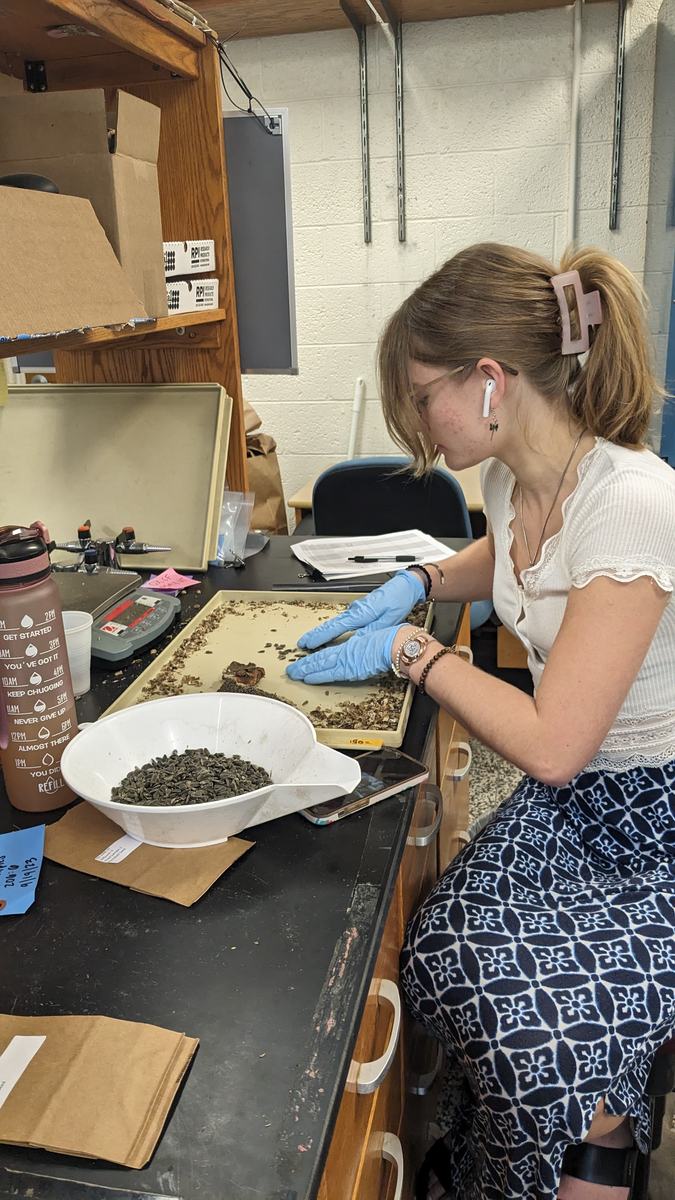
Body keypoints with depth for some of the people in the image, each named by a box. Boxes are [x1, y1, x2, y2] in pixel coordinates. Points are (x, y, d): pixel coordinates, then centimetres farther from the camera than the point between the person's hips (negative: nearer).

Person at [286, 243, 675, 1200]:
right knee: (447, 956, -12)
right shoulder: (512, 474, -2)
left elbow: (551, 746, -28)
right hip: (571, 799, 7)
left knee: (543, 1022, -21)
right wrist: (417, 583, 5)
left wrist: (409, 649, -16)